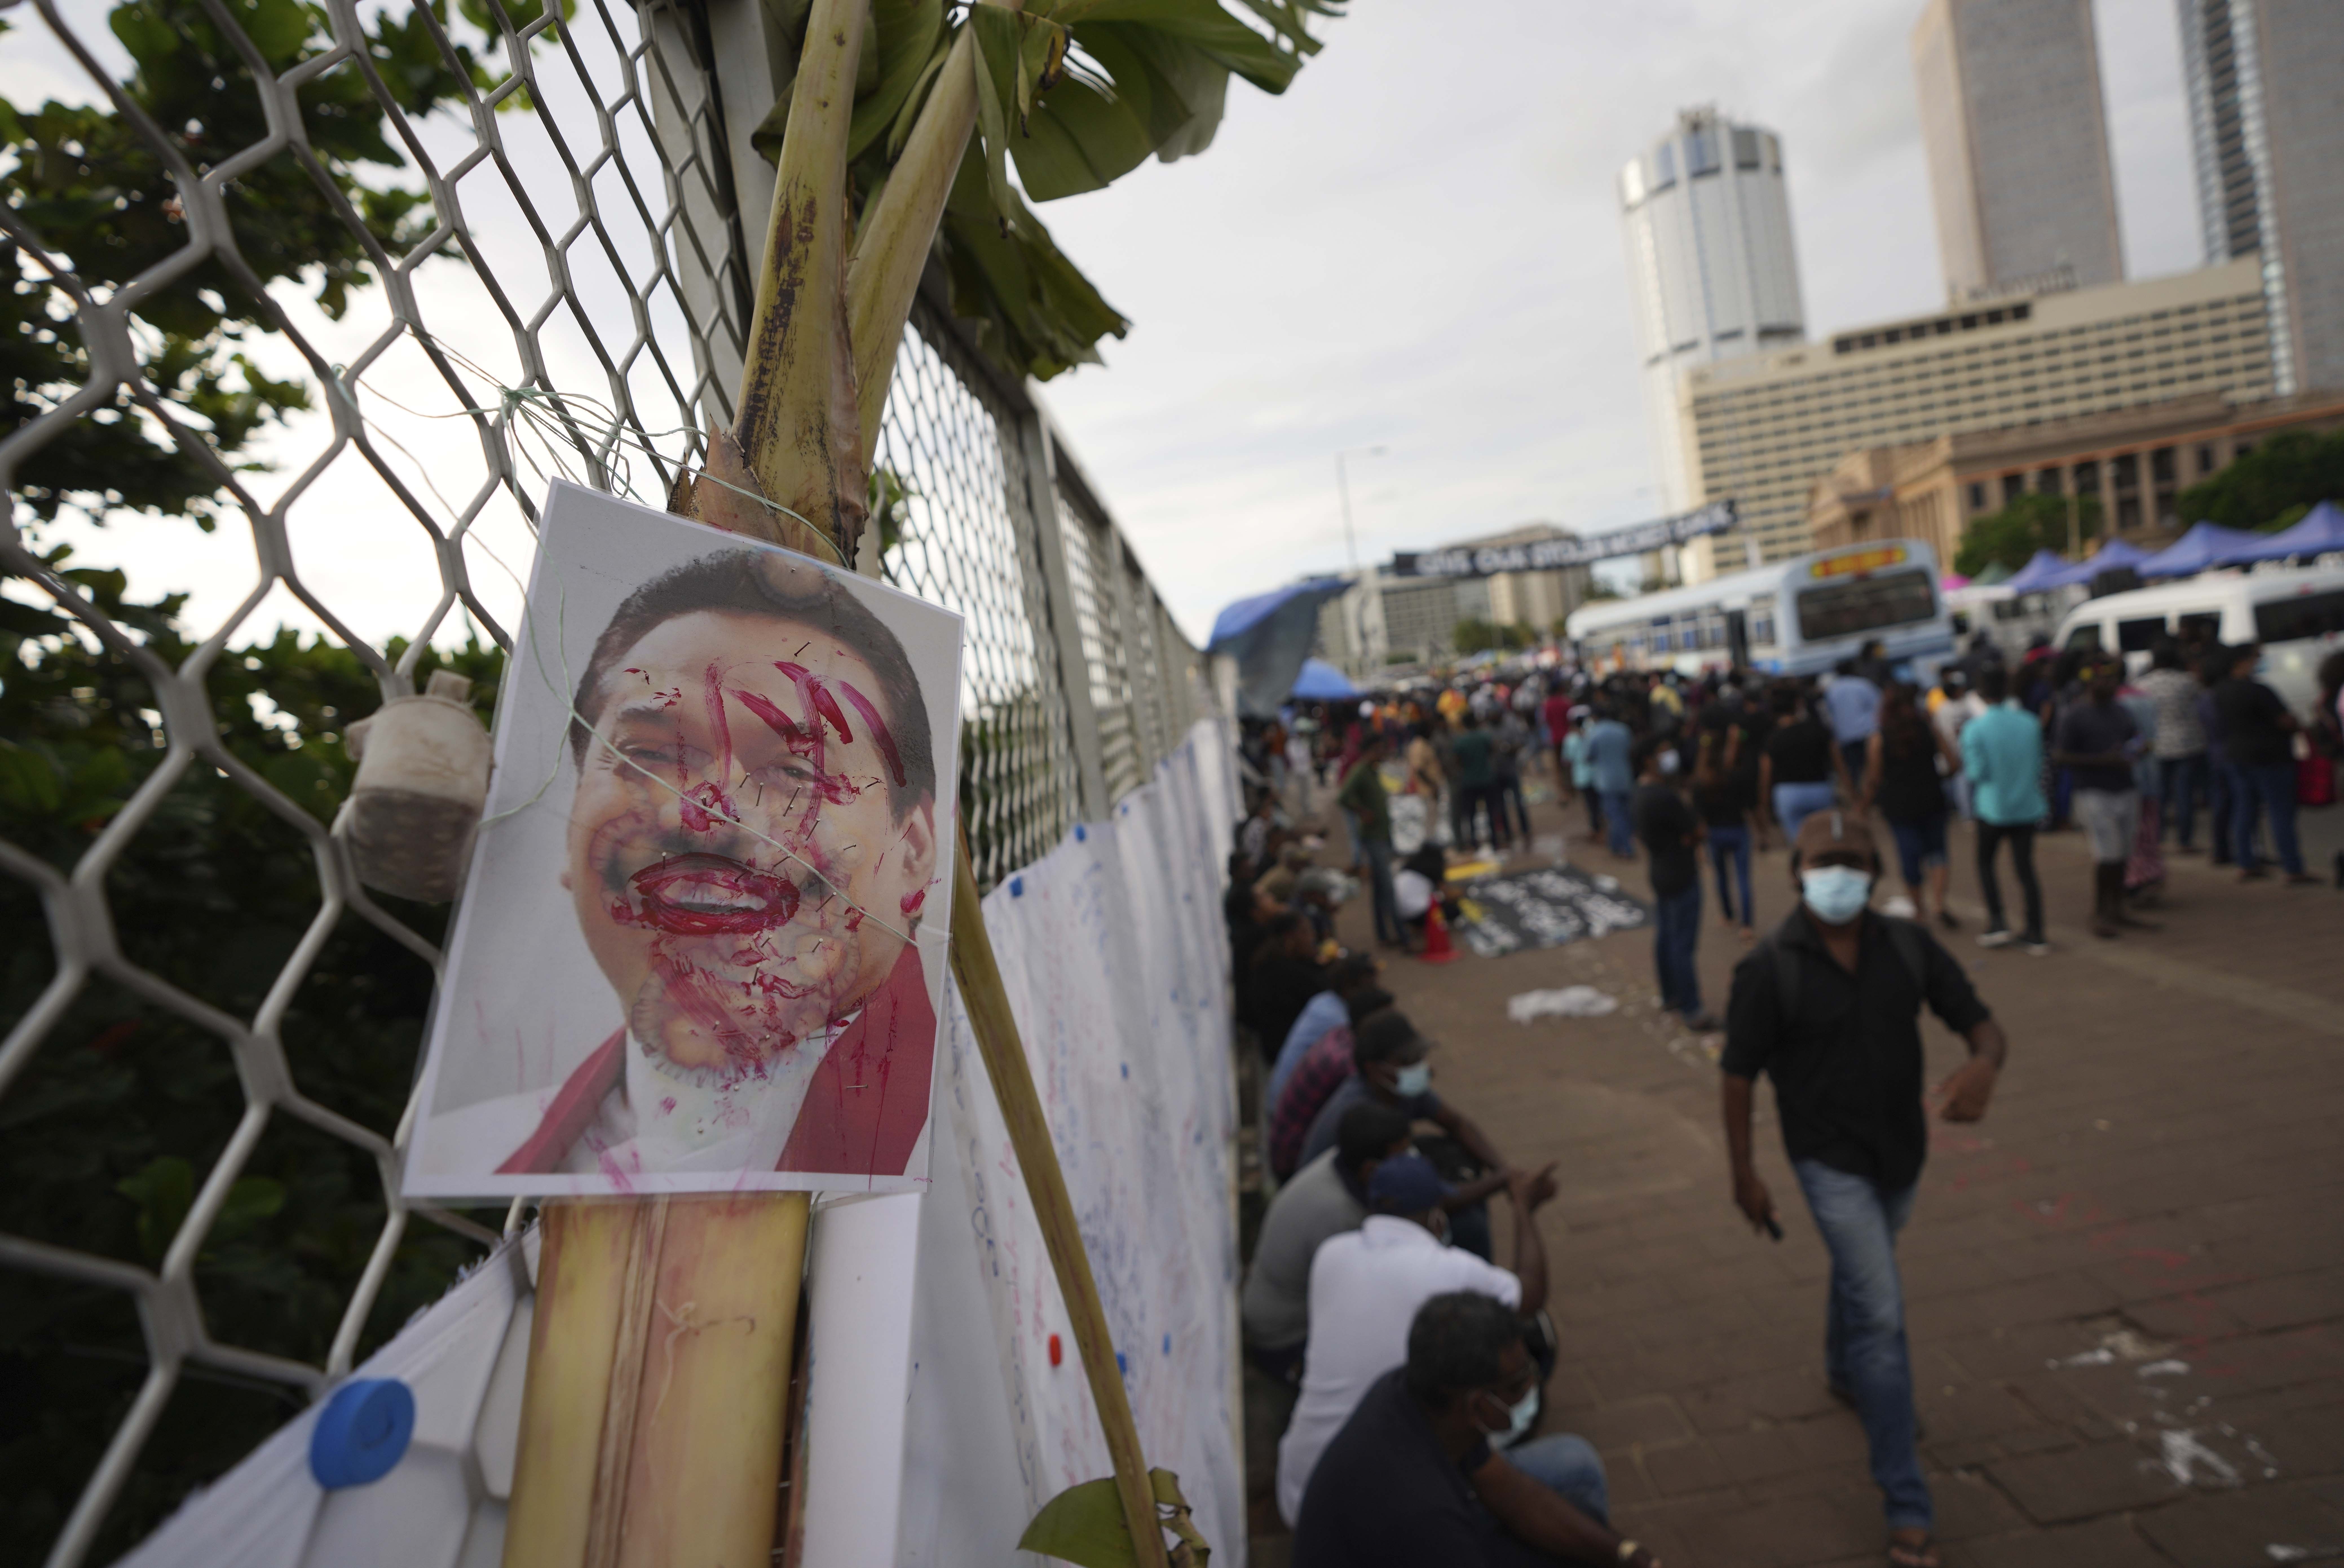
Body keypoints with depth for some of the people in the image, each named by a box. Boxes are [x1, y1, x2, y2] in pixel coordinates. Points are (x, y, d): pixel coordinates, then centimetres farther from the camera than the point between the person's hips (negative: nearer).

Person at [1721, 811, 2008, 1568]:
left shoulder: (1909, 945, -7)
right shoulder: (1769, 968, -18)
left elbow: (1981, 1020, -3)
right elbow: (1739, 1075, -11)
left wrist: (1985, 1061, -28)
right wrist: (1744, 1174, -8)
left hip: (1903, 1150, 5)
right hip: (1830, 1160, -5)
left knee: (1860, 1272, 28)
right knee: (1882, 1313, -9)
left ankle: (1844, 1374, 57)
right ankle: (1907, 1506, 2)